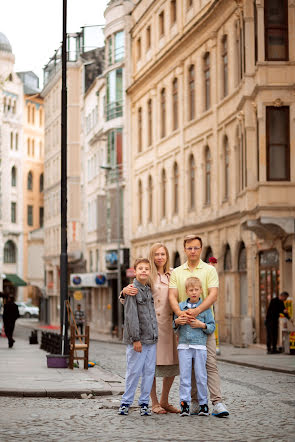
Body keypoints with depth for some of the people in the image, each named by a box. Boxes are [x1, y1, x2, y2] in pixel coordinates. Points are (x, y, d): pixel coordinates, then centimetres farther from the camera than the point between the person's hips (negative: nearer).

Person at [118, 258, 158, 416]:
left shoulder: (150, 290, 13)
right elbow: (131, 316, -12)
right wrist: (135, 338, -16)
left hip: (152, 338, 6)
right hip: (138, 340, -6)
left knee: (149, 371, 6)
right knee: (134, 371, -3)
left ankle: (144, 403, 14)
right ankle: (126, 402, 8)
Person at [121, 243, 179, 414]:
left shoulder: (172, 275, 12)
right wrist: (126, 291, -25)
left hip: (170, 324, 5)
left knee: (173, 363, 5)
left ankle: (165, 400, 19)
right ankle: (154, 402, 7)